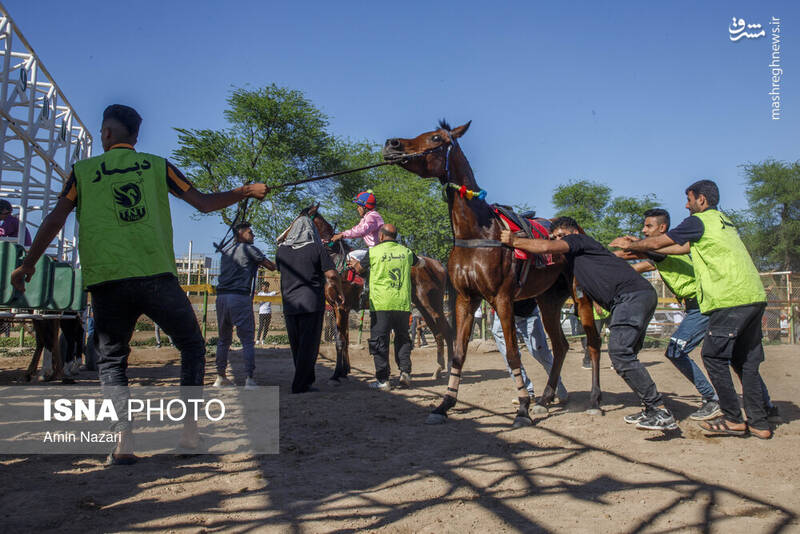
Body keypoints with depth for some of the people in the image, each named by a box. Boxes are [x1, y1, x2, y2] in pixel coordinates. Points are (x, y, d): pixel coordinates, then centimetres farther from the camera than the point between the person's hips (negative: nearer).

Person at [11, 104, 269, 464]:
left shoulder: (82, 170, 12)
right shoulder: (157, 165, 12)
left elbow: (54, 220, 9)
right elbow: (204, 203, 10)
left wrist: (28, 265, 20)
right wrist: (245, 191, 24)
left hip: (106, 280, 1)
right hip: (156, 276, 0)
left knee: (111, 359, 13)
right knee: (192, 346, 14)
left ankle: (124, 440, -2)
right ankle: (190, 428, 8)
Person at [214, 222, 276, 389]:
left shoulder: (226, 251, 20)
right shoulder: (249, 249, 1)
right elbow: (272, 267, 2)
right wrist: (259, 262, 22)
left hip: (222, 296, 6)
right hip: (240, 297, -6)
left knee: (223, 339, 14)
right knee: (247, 339, -3)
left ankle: (220, 377, 16)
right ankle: (249, 378, -9)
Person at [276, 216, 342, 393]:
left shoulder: (281, 249, 7)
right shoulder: (316, 248, -3)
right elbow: (331, 274, -10)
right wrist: (340, 293, 5)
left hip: (289, 304, 4)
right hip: (312, 302, -4)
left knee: (296, 345, 14)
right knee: (308, 344, 0)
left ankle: (307, 380, 23)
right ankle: (300, 384, -2)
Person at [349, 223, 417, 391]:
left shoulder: (374, 252, -1)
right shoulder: (406, 252, 9)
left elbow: (359, 269, 14)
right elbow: (419, 263, 30)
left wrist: (354, 263, 36)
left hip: (381, 304, -3)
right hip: (403, 303, 3)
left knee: (379, 341, 3)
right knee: (402, 338, 18)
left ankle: (383, 380, 2)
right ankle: (405, 371, 7)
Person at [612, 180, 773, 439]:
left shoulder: (699, 221, -2)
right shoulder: (723, 221, 25)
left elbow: (658, 242, 1)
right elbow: (683, 248, 25)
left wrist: (630, 245, 19)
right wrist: (639, 248, 26)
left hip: (732, 299, -9)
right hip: (755, 296, 9)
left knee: (713, 355, -1)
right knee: (746, 360, 11)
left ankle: (733, 419, 3)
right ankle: (759, 422, 13)